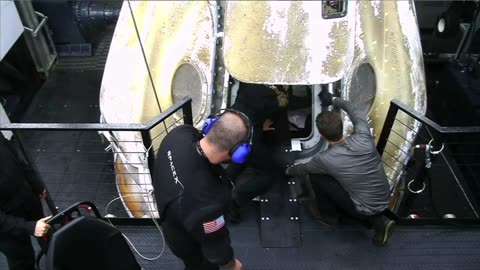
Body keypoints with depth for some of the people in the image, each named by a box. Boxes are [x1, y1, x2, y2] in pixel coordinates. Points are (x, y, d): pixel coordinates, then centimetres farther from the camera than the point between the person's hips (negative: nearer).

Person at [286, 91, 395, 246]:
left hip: (365, 209, -5)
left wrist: (289, 171, 23)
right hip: (385, 201, 5)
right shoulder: (363, 138, -16)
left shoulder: (325, 159, -22)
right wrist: (334, 100, 18)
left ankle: (328, 216, 20)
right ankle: (376, 221, 15)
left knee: (316, 175, -1)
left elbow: (303, 169, 1)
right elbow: (356, 112, 6)